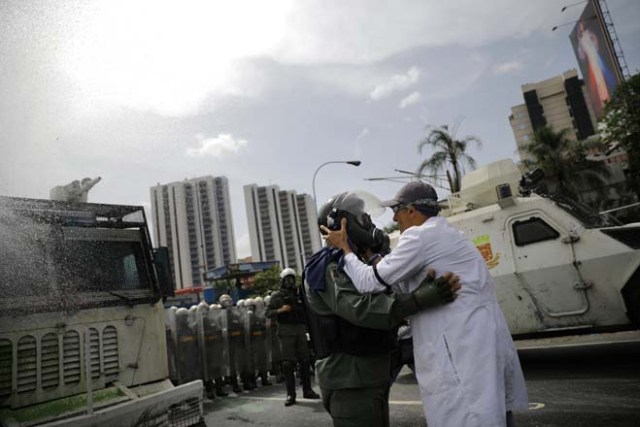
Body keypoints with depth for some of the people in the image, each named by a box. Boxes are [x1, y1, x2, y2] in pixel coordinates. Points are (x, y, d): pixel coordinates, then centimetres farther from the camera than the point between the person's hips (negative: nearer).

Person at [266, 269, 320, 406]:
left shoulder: (299, 294, 12)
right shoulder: (277, 296, 3)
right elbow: (269, 313, -3)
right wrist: (280, 310, -17)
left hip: (300, 329, 4)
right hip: (286, 331, -3)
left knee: (304, 361, 7)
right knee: (288, 363, -1)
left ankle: (307, 390, 19)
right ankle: (290, 394, 6)